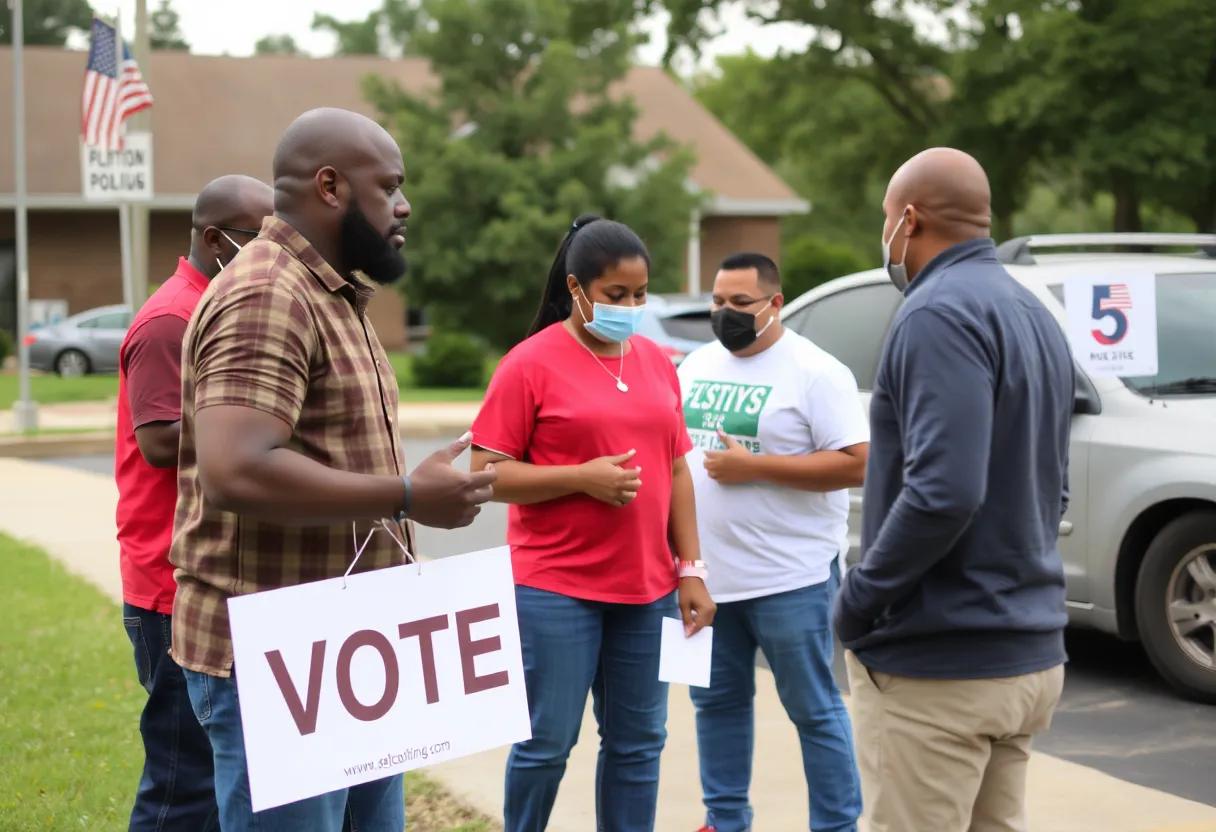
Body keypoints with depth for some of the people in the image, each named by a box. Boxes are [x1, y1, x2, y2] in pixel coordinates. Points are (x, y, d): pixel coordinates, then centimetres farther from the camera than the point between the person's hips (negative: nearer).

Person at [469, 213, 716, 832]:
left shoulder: (655, 363, 11)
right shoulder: (532, 364, -6)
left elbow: (676, 472, 15)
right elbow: (485, 474, -9)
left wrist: (690, 570, 9)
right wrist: (582, 477, -19)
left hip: (646, 589, 5)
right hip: (555, 591, -5)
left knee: (637, 742, 9)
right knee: (547, 743, 2)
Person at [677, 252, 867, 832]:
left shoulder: (815, 372, -11)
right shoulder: (697, 365, 11)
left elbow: (857, 463, -18)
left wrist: (753, 466, -22)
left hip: (791, 579, -7)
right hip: (708, 574, 7)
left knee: (813, 710, 2)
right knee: (717, 700, 15)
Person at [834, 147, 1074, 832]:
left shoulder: (941, 313, -16)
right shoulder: (1034, 317, 13)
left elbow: (943, 489, -26)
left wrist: (860, 598, -16)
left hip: (937, 667, -9)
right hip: (1029, 653, 9)